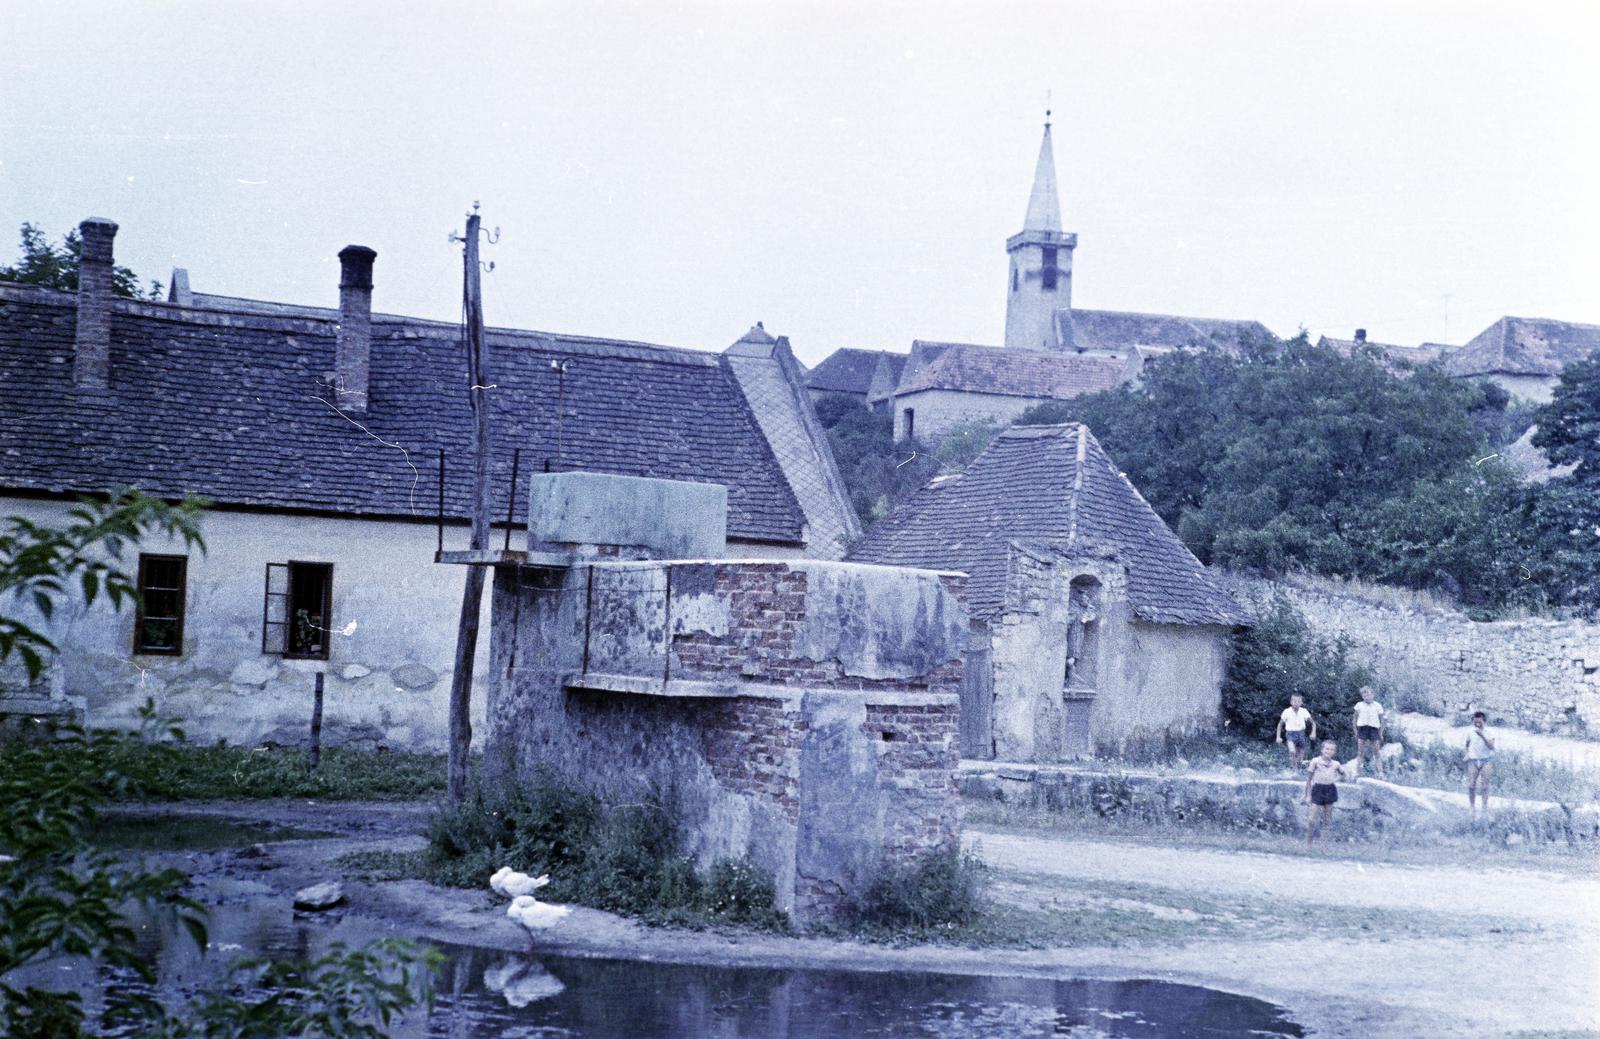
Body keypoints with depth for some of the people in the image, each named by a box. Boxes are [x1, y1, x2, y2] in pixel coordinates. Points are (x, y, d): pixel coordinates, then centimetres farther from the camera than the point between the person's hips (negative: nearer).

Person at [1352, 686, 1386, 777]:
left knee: (1377, 752, -1)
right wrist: (1355, 731, 7)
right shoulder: (1359, 705, 6)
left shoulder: (1378, 706, 5)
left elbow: (1382, 720, 10)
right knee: (1360, 752, -1)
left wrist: (1381, 733, 5)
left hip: (1374, 728, 0)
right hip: (1362, 728, 0)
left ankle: (1380, 772, 0)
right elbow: (1355, 718, 12)